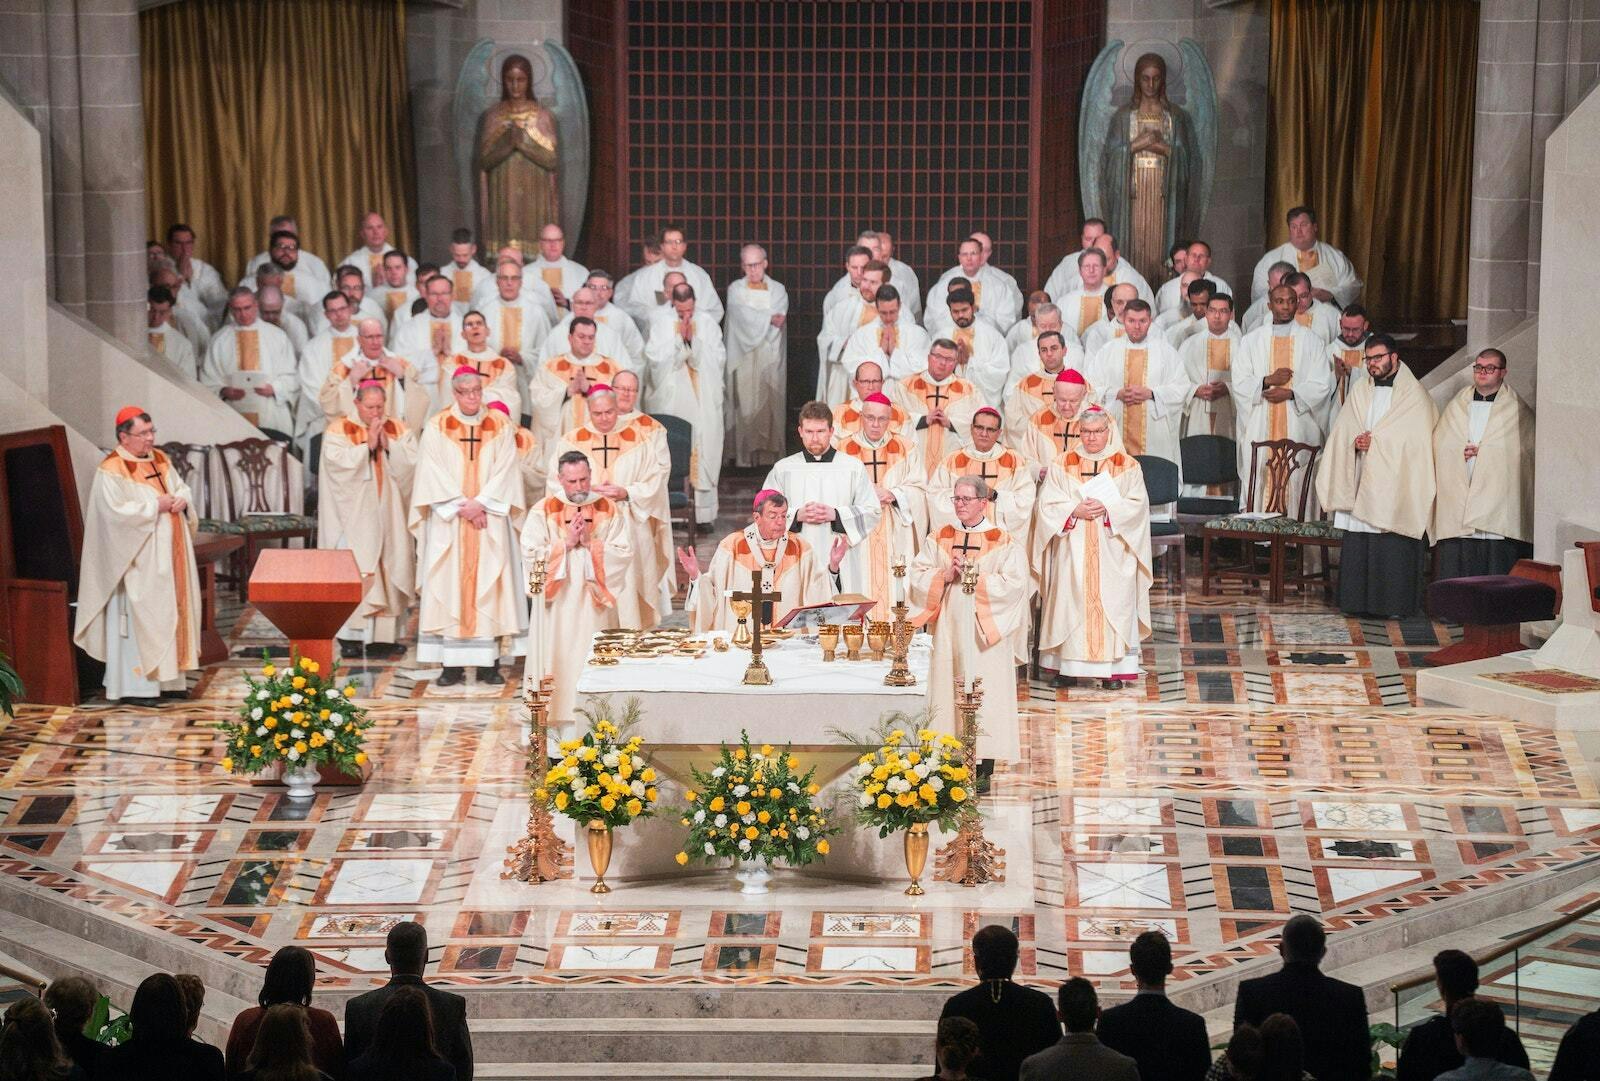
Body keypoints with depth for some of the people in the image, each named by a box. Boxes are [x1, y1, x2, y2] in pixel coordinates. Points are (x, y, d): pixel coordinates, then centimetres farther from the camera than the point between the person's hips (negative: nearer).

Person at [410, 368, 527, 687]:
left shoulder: (500, 426, 6)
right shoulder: (436, 428, 4)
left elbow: (505, 470, 0)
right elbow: (433, 474, -2)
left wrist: (480, 503, -11)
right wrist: (462, 505, -12)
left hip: (490, 521, 1)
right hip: (448, 520, -1)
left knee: (488, 586, -2)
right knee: (449, 585, -5)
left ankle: (488, 663, 0)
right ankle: (452, 665, -3)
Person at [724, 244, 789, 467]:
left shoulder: (778, 290, 11)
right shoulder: (735, 290, 7)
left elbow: (781, 316, -5)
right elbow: (746, 317, -9)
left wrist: (759, 319, -12)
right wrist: (770, 318, -7)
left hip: (771, 357, 1)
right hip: (744, 356, -1)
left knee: (771, 405, -3)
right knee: (745, 405, -6)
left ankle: (770, 453, -1)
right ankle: (745, 455, -7)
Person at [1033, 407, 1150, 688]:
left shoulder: (1128, 465, 6)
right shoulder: (1062, 465, 8)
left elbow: (1137, 505, -3)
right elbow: (1048, 505, 0)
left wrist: (1107, 509, -16)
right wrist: (1075, 512, -15)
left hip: (1113, 554, -1)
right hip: (1072, 552, 1)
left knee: (1112, 603, -4)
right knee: (1072, 603, -2)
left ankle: (1112, 668, -2)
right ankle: (1068, 665, 3)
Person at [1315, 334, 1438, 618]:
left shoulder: (1414, 395, 0)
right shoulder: (1359, 394, 16)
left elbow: (1414, 440, -8)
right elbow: (1341, 435, 13)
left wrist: (1375, 443, -11)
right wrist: (1355, 443, -9)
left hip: (1396, 485, -5)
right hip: (1362, 483, 5)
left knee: (1394, 548, -7)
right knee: (1357, 544, 2)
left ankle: (1396, 604, -1)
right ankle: (1360, 601, 7)